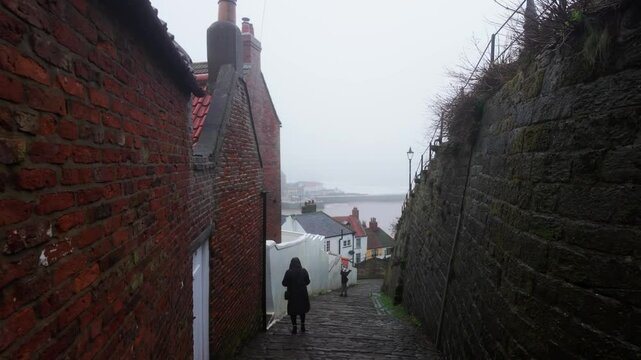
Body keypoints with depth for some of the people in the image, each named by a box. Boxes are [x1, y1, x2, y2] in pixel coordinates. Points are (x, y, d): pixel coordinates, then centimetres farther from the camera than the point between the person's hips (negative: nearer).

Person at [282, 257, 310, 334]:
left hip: (292, 295, -2)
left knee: (293, 311, 9)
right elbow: (307, 281, 2)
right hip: (302, 294, 3)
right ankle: (302, 326, 23)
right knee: (302, 310, 18)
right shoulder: (304, 271, -6)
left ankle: (294, 327, 9)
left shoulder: (288, 272, -13)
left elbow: (284, 283, -9)